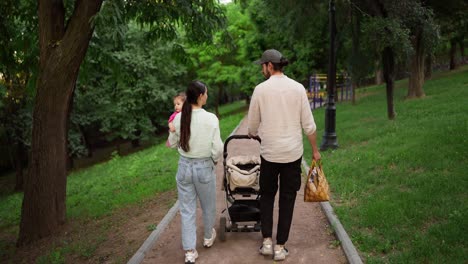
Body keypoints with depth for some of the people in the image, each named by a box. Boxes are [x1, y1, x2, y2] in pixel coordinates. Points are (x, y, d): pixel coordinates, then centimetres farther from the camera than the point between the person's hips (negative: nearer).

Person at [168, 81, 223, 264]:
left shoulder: (178, 118, -7)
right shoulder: (210, 119, -17)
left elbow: (172, 143, 6)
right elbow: (217, 148, -15)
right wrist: (215, 159, 5)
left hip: (184, 167, 2)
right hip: (204, 167, -2)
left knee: (187, 210, 11)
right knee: (208, 206, 22)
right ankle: (208, 237, 43)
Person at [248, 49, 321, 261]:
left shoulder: (261, 89, -5)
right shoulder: (298, 88, -2)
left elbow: (253, 125, 4)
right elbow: (308, 124, -2)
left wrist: (252, 134, 27)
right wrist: (315, 150, 10)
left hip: (269, 152, -1)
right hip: (293, 153, 1)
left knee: (267, 195, 18)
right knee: (287, 200, 10)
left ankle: (267, 241, 12)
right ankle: (280, 247, 14)